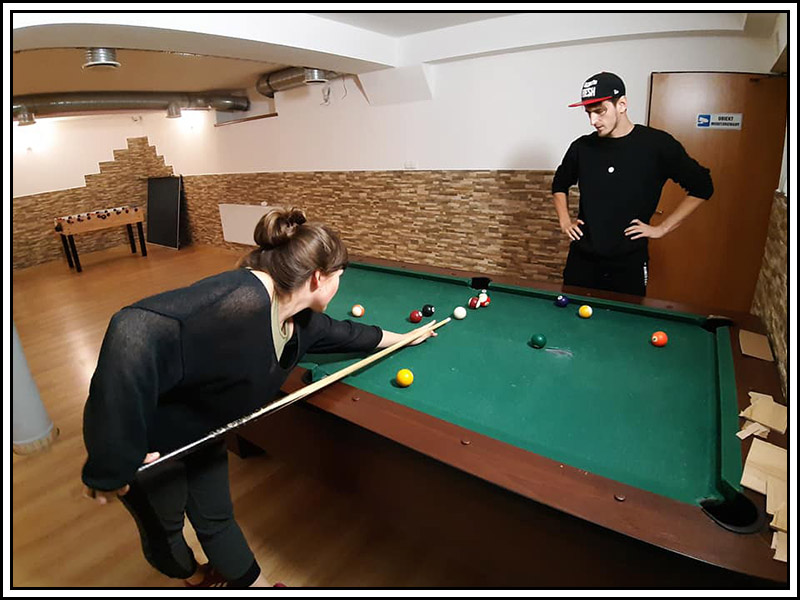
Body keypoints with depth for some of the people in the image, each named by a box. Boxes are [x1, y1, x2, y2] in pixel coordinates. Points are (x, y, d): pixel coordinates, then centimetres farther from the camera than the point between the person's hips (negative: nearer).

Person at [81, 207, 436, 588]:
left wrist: (404, 338, 25)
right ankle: (195, 579, 50)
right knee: (163, 531, 20)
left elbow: (344, 332, 11)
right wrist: (112, 462, -40)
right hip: (145, 441, -6)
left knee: (216, 520, 19)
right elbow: (135, 333, -46)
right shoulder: (242, 300, -39)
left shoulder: (300, 322, -8)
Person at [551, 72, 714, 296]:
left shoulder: (657, 144, -5)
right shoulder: (582, 147, 1)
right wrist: (565, 221, 7)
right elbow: (559, 184, 19)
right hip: (582, 260, 2)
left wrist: (662, 228, -3)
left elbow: (701, 187, 3)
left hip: (629, 264, -2)